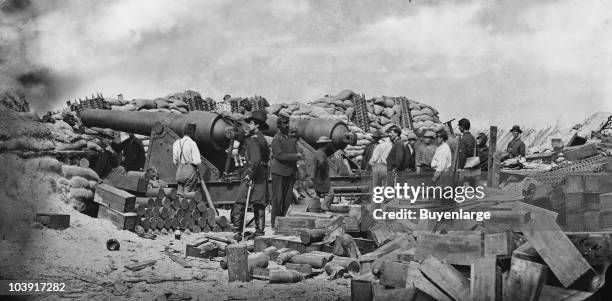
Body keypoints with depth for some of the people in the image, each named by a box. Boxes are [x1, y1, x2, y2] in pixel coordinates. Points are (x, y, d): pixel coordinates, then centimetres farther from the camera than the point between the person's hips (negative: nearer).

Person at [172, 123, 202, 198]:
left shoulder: (177, 143, 7)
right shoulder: (192, 143, -11)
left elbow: (175, 161, 12)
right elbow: (196, 161, -15)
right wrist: (200, 161, 6)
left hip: (179, 170, 5)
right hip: (190, 170, -5)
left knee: (180, 192, 11)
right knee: (187, 194, -1)